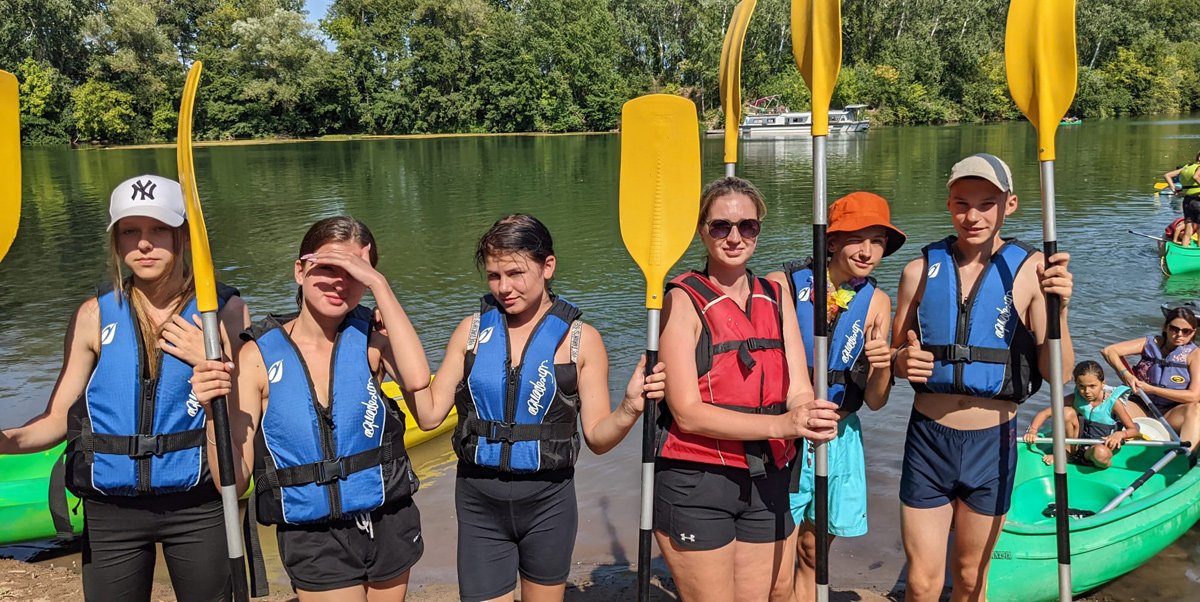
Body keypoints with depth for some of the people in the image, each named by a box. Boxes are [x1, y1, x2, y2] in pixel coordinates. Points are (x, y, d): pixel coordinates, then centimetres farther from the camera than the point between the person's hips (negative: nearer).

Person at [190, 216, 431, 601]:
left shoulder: (371, 336, -4)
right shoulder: (258, 356, -8)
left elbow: (416, 379, -28)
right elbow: (234, 480, -9)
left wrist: (378, 282, -25)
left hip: (388, 526, 2)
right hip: (314, 543, -1)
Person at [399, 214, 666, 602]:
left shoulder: (581, 340, -4)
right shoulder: (473, 331, 1)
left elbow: (597, 437, -5)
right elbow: (430, 415, -4)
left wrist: (629, 408, -25)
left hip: (548, 503, 0)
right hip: (479, 503, 1)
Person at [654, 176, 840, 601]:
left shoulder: (776, 296, 9)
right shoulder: (684, 300, -9)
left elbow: (799, 391, 0)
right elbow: (687, 411, -17)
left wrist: (811, 418, -23)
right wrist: (779, 424, -27)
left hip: (767, 482, 5)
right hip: (696, 485, -5)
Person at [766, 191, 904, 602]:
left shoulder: (876, 302, 2)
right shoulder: (784, 286, -12)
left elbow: (875, 402, 2)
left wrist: (881, 368, -19)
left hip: (840, 439, 4)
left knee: (813, 552, 16)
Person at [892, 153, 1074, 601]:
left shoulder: (1029, 271, -6)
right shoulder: (921, 270, -1)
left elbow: (1058, 371, -8)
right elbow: (895, 353, 9)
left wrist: (1058, 309, -25)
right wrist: (902, 360, -14)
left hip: (992, 441, 0)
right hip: (928, 436, 1)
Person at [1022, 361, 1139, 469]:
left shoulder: (1112, 401, -14)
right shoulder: (1075, 399, -8)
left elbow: (1134, 430, -11)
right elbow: (1045, 413, -13)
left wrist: (1120, 434, -34)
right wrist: (1032, 430, -31)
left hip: (1102, 443, -2)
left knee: (1100, 454, -40)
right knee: (1067, 413, -24)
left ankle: (1083, 456, -2)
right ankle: (1067, 452, -4)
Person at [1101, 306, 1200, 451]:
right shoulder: (1151, 344, 1)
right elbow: (1109, 351, -3)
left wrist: (1151, 389, -16)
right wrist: (1125, 374, -17)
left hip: (1171, 415, -2)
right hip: (1142, 409, 2)